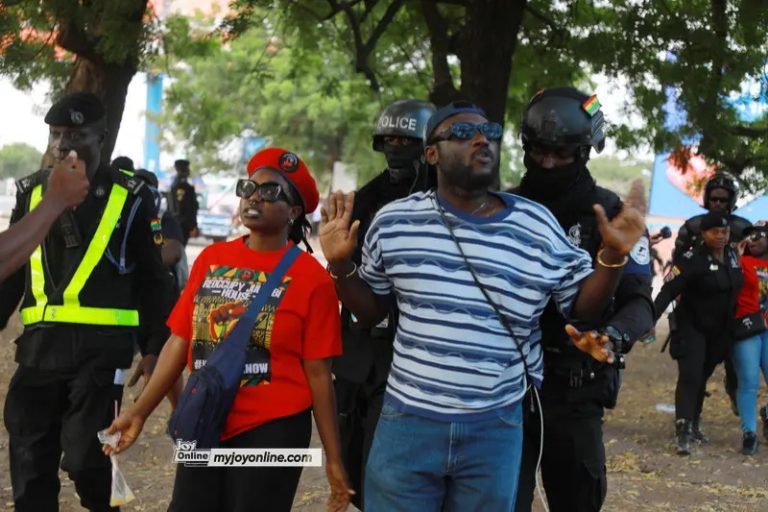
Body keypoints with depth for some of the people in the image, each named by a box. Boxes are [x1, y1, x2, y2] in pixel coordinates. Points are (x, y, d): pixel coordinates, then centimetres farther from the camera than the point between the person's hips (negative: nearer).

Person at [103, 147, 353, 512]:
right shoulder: (211, 258, 5)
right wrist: (139, 412, 2)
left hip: (272, 430, -4)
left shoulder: (310, 277, -6)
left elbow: (317, 373, -6)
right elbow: (179, 343, 7)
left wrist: (333, 458, -5)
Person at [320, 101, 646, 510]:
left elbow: (584, 305, 4)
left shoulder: (537, 226, -2)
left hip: (495, 431, 0)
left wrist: (613, 256, -12)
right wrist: (341, 265, -6)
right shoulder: (394, 221, 0)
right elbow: (371, 310, 10)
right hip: (407, 423, 0)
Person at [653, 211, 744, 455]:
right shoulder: (693, 259, -18)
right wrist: (650, 319, -36)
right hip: (691, 328, -6)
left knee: (702, 377, 16)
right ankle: (683, 432, -19)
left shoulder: (732, 256, 2)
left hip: (719, 332, 6)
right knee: (690, 376, -15)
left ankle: (693, 425, 28)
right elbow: (668, 291, -24)